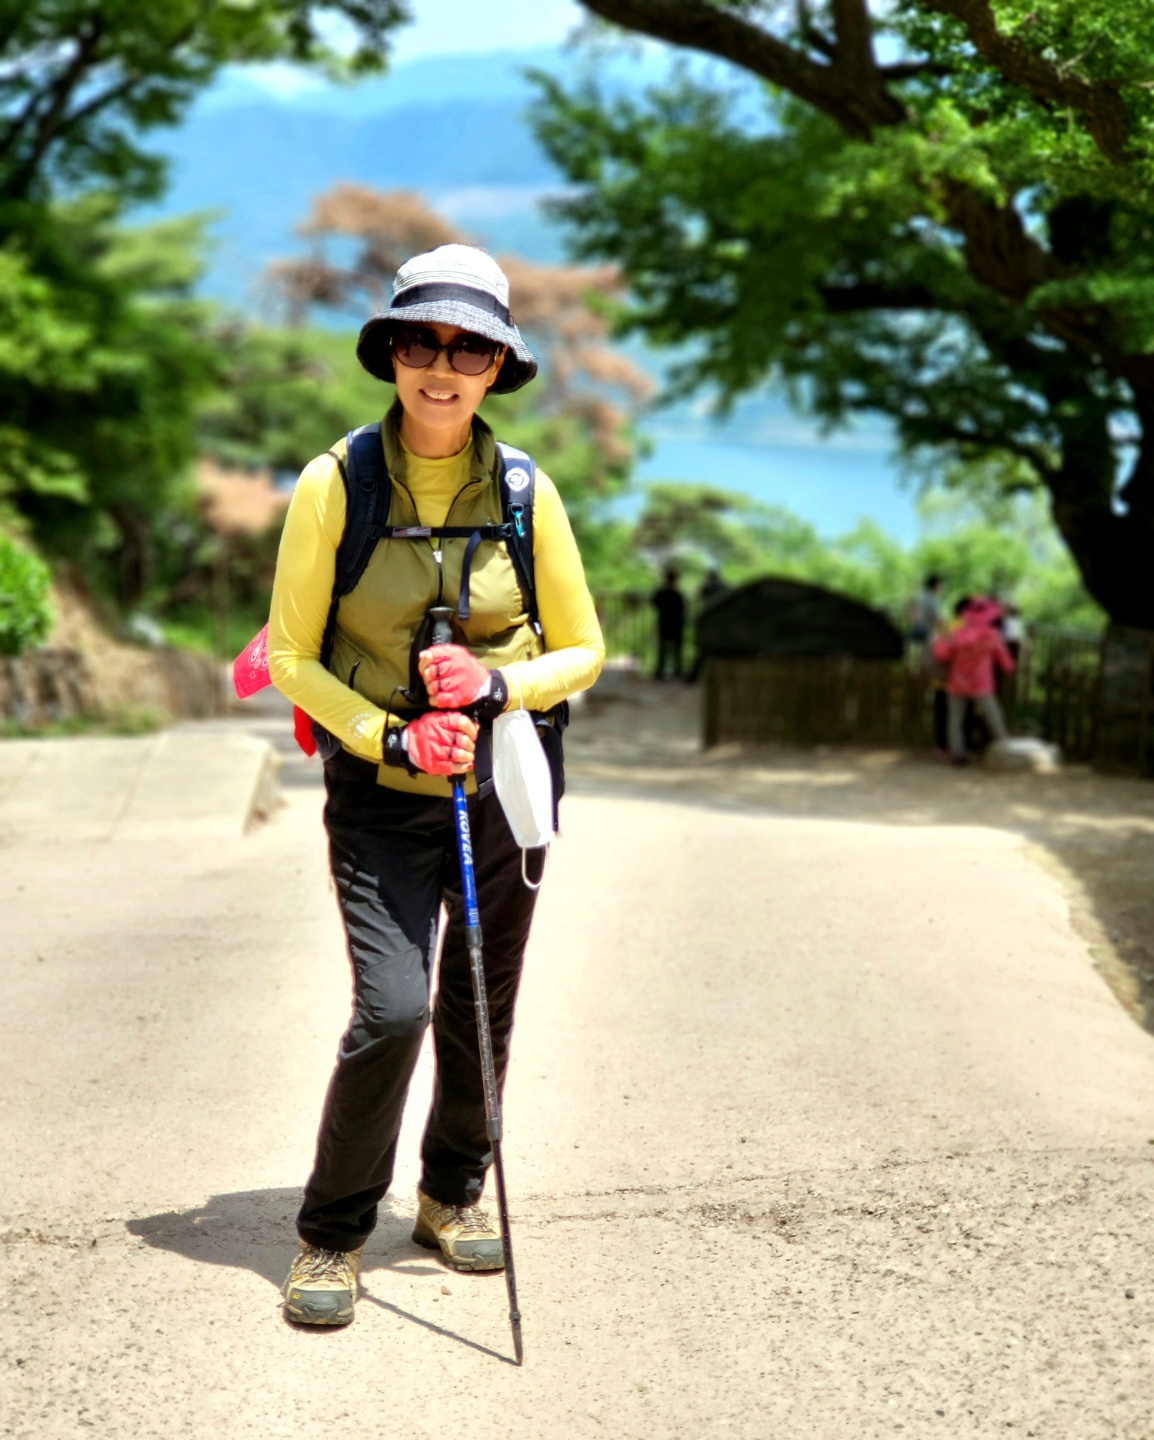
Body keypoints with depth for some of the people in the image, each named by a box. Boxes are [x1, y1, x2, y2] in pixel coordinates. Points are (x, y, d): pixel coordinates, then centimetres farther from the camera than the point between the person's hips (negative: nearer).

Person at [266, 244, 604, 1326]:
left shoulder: (524, 492, -3)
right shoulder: (335, 484, -8)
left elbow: (582, 649, 5)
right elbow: (290, 655, -4)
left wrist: (500, 687, -15)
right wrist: (389, 738, -17)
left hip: (503, 789, 3)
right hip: (380, 794, -3)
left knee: (481, 1011, 13)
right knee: (391, 1010, -15)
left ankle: (451, 1193, 37)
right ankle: (331, 1232, 7)